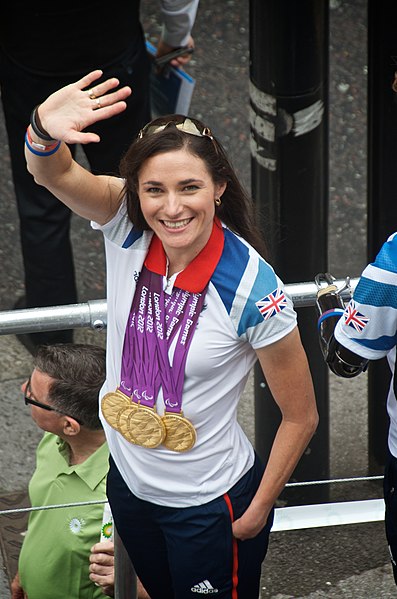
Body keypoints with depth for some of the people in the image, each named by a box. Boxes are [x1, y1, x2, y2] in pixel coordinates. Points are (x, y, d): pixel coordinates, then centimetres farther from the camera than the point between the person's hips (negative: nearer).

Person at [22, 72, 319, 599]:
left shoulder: (252, 290, -27)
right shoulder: (127, 226, -16)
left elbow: (301, 416, -16)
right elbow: (52, 174, -35)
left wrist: (258, 512, -8)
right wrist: (45, 130, -57)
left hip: (208, 504, -5)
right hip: (129, 480, 5)